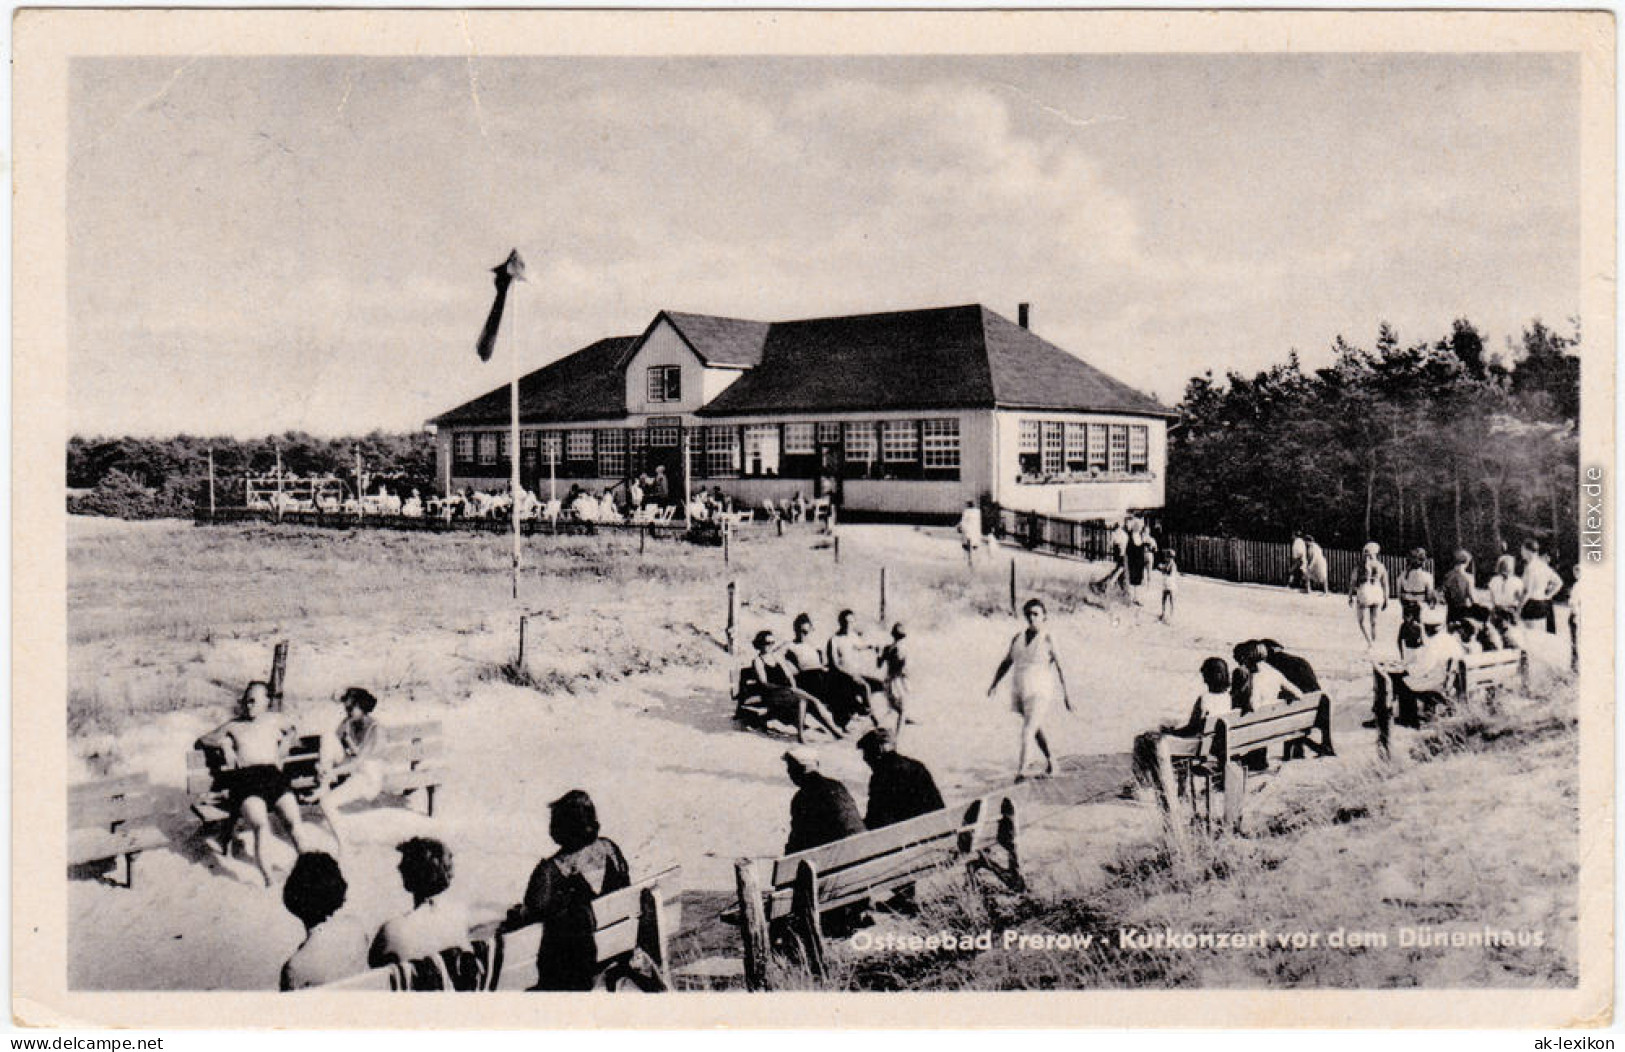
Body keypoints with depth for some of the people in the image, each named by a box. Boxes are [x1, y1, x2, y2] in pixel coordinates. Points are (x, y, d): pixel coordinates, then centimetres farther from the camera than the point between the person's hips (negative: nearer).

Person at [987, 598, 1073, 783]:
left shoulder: (1047, 640, -6)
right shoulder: (1018, 638, 8)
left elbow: (1059, 667, -5)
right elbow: (1006, 662, 15)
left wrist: (1066, 695, -5)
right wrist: (994, 683, 5)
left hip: (1040, 693, -6)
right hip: (1020, 691, 6)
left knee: (1027, 731, -18)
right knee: (1035, 729, 20)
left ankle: (1021, 770, -23)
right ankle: (1049, 761, 39)